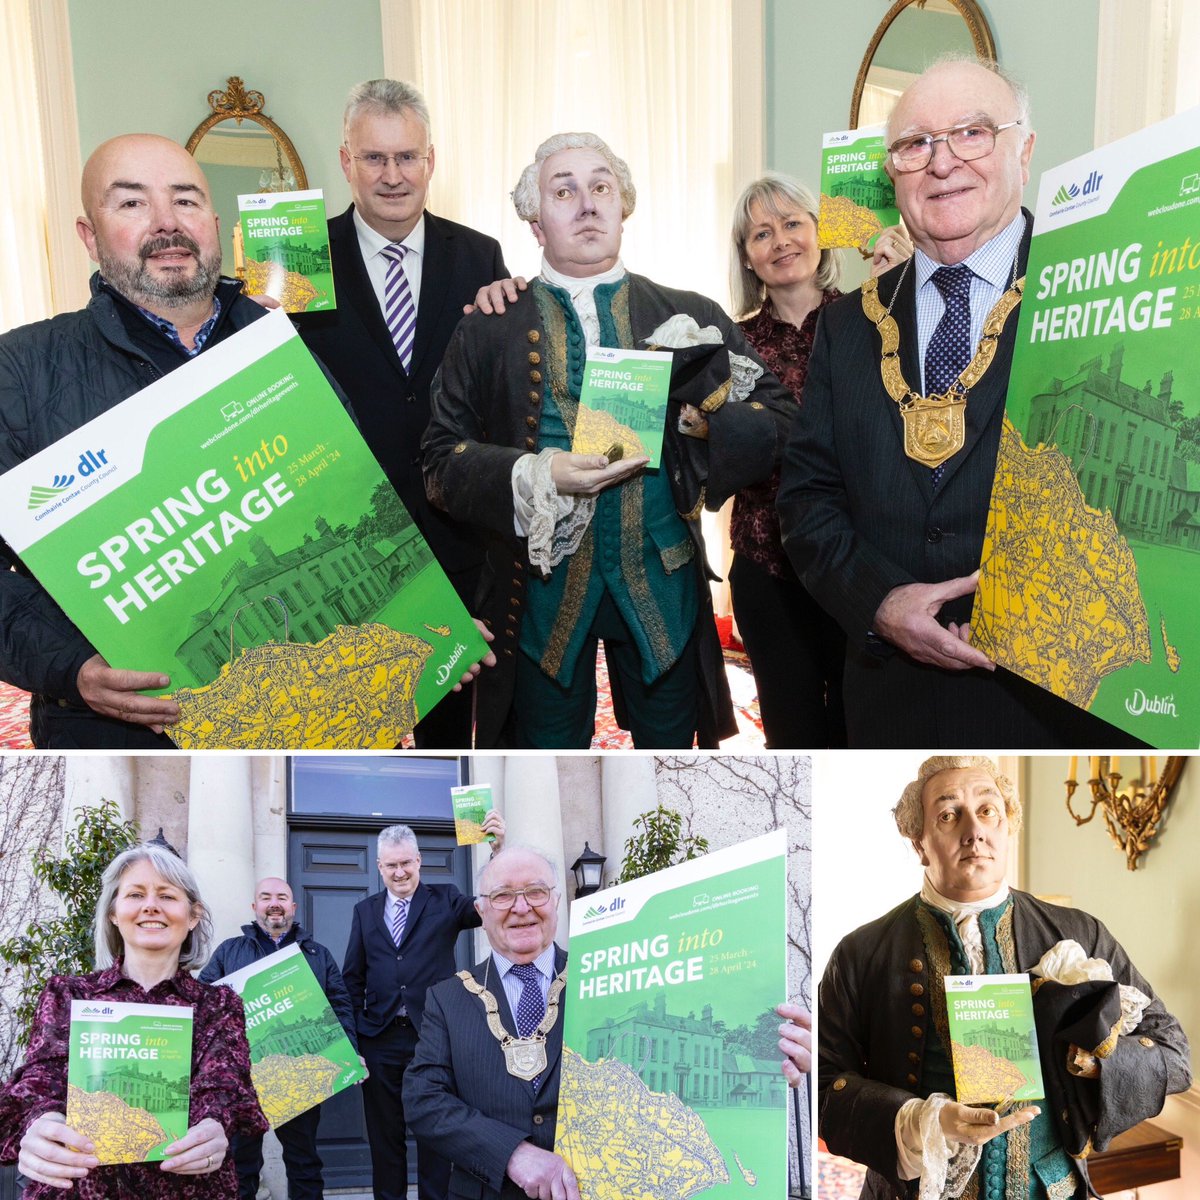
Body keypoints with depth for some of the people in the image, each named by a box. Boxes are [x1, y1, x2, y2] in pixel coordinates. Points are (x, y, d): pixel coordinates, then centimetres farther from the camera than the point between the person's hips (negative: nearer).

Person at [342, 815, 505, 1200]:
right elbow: (352, 979, 10)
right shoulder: (365, 911, 10)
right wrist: (350, 1038, 2)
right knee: (384, 1136, 13)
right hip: (381, 1039, 2)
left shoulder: (444, 900, 2)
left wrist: (498, 851, -29)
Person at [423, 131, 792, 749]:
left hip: (663, 584, 2)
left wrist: (707, 424, -15)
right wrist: (535, 476, -19)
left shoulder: (692, 317, 6)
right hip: (540, 588, -1)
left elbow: (777, 416, 4)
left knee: (670, 745, 16)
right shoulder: (488, 330, 2)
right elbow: (442, 456, -2)